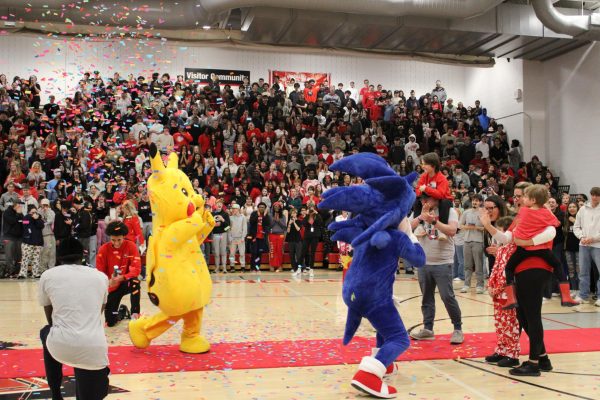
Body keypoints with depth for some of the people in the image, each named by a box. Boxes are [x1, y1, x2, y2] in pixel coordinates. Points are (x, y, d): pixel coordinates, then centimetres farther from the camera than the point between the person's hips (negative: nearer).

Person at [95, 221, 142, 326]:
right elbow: (99, 272, -10)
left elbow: (136, 268, -20)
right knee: (110, 323, -3)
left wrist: (122, 277, -35)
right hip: (112, 287, 1)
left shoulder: (131, 246, -14)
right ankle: (121, 312, 32)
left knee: (135, 281, -39)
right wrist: (108, 281, -31)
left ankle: (135, 314, -27)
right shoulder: (103, 249, -11)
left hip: (126, 283, -1)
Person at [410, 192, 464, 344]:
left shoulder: (449, 211, -5)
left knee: (447, 297, -4)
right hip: (423, 263, 5)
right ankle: (427, 329, 18)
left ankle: (458, 329, 10)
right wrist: (421, 216, -16)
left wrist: (433, 220, -26)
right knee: (426, 297, 10)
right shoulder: (418, 212, 7)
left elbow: (452, 230, -19)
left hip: (443, 263, -4)